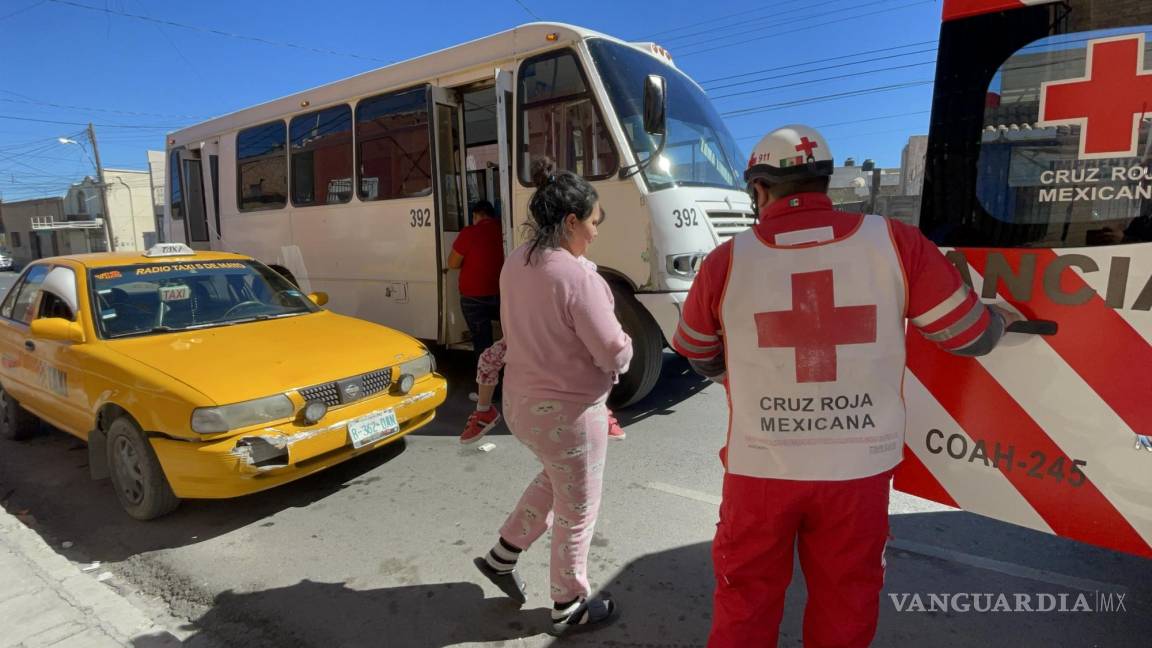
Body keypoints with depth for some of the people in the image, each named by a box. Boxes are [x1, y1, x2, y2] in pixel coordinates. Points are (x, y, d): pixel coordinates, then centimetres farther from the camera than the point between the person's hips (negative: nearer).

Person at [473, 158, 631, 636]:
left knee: (554, 480, 32)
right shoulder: (577, 277, -26)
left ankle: (502, 556, 41)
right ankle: (570, 607, 34)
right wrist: (624, 347, 2)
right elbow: (614, 354, -20)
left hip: (520, 399, 8)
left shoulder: (515, 264, -1)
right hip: (568, 410, -8)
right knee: (577, 510, 14)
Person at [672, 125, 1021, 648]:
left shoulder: (727, 261, -9)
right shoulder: (894, 243, -8)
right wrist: (998, 320, 26)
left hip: (761, 468, -1)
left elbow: (698, 357, 6)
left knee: (746, 599, 19)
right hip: (857, 467, 2)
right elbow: (969, 335, 2)